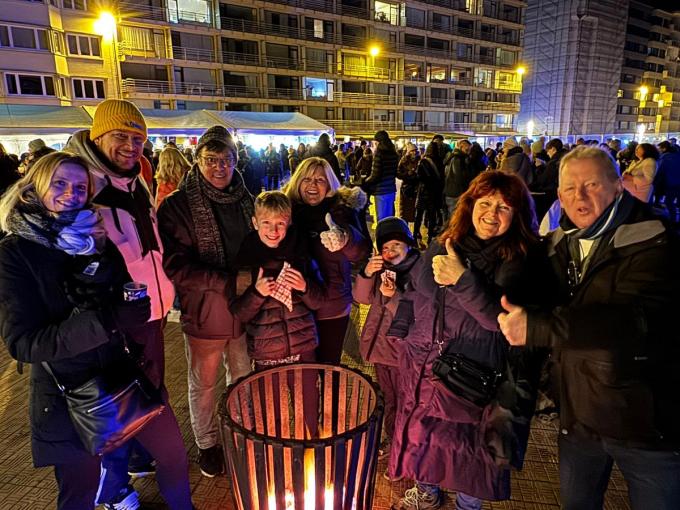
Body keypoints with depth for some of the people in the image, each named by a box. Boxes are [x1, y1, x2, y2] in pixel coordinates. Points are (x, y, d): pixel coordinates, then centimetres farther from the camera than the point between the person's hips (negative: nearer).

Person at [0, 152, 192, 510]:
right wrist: (107, 320, -30)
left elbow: (126, 300, -2)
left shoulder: (96, 237, 2)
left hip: (125, 371, 4)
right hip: (68, 393, -3)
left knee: (173, 453, 13)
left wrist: (101, 255, -19)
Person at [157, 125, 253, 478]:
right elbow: (177, 267, -20)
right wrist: (230, 283, -26)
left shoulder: (243, 200, 3)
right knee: (204, 385, 16)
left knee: (242, 377, 20)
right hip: (204, 312, -4)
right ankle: (206, 444, 40)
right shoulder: (177, 206, -13)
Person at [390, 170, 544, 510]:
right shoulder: (442, 245, 2)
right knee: (421, 435, 21)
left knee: (469, 450, 13)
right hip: (422, 366, 5)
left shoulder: (519, 260, -12)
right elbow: (414, 293, 14)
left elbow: (502, 318, -25)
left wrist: (462, 278, -31)